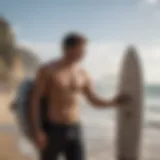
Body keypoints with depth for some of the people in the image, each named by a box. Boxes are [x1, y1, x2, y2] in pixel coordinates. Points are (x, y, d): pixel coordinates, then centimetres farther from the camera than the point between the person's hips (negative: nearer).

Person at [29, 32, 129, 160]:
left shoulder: (83, 75, 5)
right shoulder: (47, 70, -7)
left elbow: (94, 101, 14)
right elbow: (34, 100, -9)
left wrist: (113, 102, -5)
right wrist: (36, 131, -15)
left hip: (75, 131, 4)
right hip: (53, 130, -3)